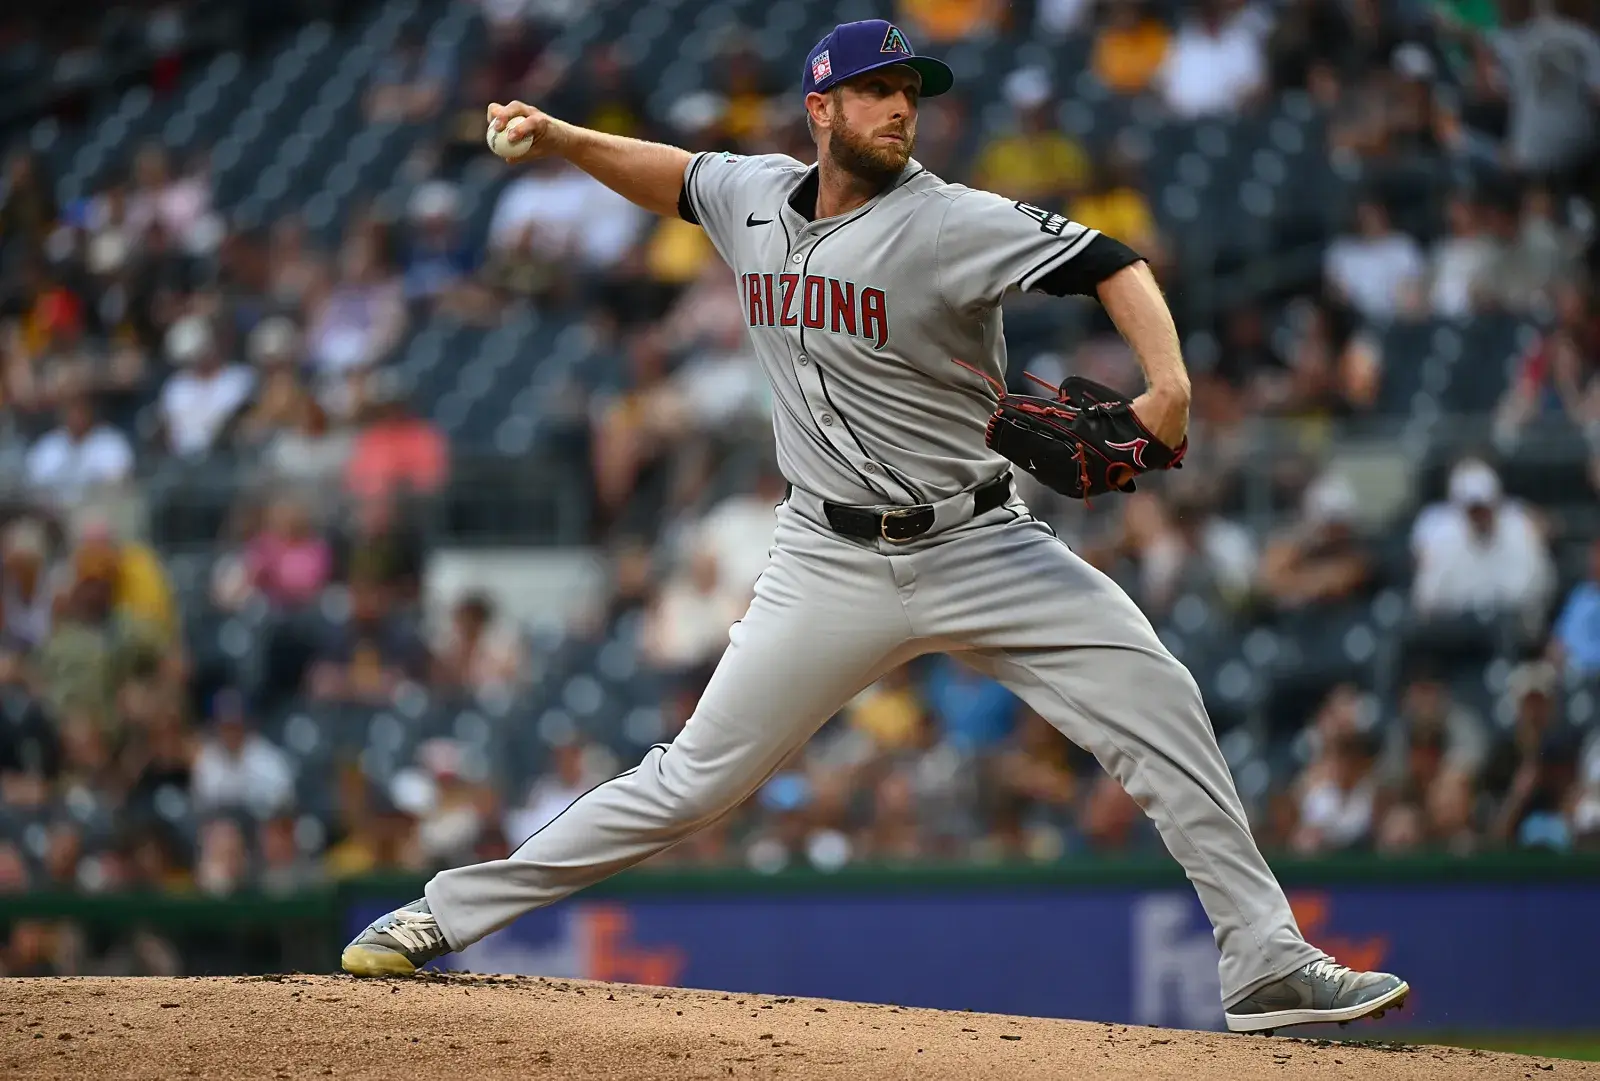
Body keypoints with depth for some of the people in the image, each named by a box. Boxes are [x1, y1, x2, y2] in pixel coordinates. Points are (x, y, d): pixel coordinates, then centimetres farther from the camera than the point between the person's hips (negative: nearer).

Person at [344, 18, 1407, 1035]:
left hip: (981, 550, -1)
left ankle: (1267, 961, -7)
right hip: (834, 564, 2)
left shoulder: (949, 222, -13)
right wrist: (563, 139, 10)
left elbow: (1110, 264, -19)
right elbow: (677, 175, 26)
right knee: (697, 778, -2)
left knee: (1159, 705, -14)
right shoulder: (756, 196, 3)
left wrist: (1169, 383, -36)